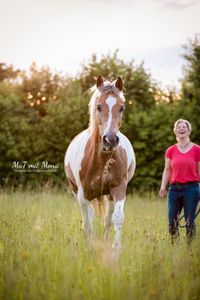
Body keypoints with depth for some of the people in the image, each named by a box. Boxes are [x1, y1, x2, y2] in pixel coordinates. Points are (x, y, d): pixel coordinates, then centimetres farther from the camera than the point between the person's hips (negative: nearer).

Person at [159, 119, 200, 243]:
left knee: (189, 221, -2)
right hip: (174, 188, 3)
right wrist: (163, 186, -4)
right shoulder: (170, 151, 9)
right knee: (172, 222, 2)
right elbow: (167, 170, 9)